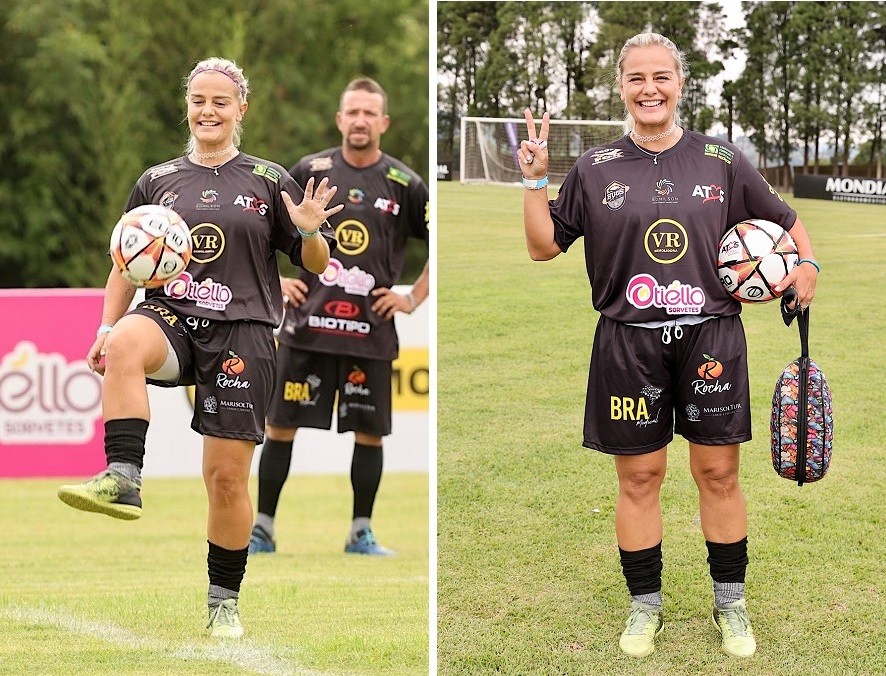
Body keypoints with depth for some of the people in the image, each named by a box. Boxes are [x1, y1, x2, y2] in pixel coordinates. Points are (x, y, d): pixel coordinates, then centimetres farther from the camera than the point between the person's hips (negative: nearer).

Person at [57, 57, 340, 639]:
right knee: (127, 342, -37)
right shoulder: (158, 181, 13)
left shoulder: (268, 181, 8)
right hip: (170, 318, 1)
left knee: (228, 476, -1)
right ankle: (123, 481, -41)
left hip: (241, 333, -1)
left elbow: (316, 264, 9)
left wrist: (310, 232, -13)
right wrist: (107, 328, 5)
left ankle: (225, 601, 15)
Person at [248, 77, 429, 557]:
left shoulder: (404, 185, 2)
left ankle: (361, 533, 15)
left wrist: (414, 298, 4)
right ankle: (262, 529, 10)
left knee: (370, 432, 3)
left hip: (371, 331, 0)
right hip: (308, 324, 0)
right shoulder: (310, 171, 2)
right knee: (281, 426, 1)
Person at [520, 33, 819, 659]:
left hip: (711, 338, 0)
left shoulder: (722, 161, 4)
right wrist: (535, 181, -6)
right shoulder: (596, 169, 3)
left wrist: (807, 263, -1)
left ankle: (731, 604, 20)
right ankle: (645, 606, 21)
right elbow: (544, 247, 6)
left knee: (719, 474, 5)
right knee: (639, 478, 6)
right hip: (630, 346, 0)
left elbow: (784, 219, 16)